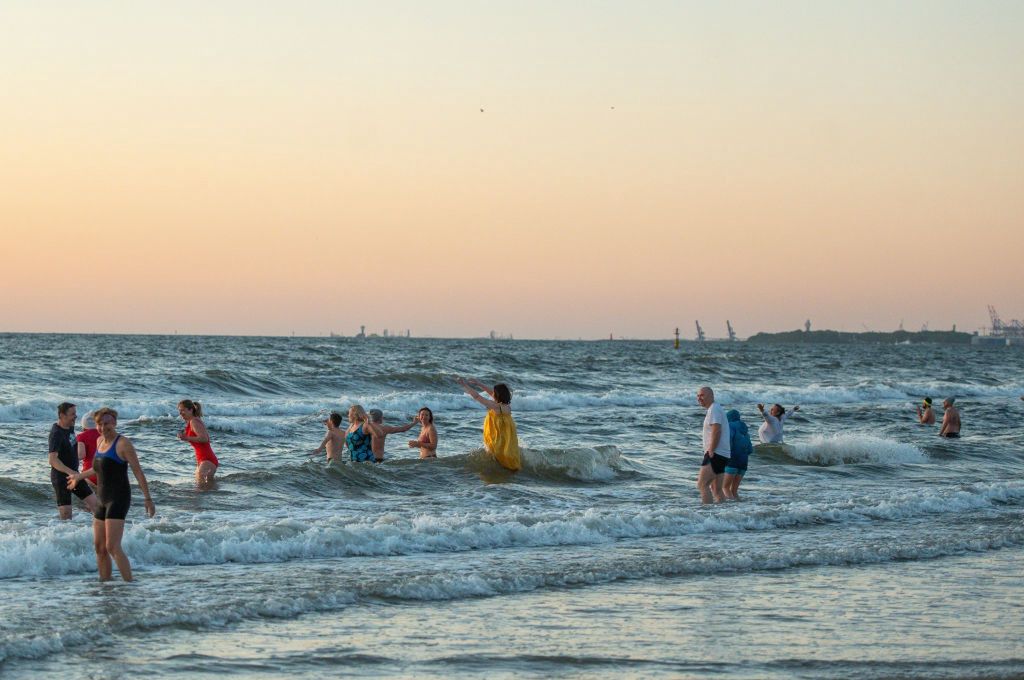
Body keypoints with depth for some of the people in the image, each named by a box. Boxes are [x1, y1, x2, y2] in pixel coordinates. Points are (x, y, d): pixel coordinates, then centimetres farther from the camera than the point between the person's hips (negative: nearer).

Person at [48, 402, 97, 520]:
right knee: (66, 516, -8)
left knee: (94, 503, 5)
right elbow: (53, 460, -33)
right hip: (60, 476, -8)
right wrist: (69, 472, -44)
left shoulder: (70, 427, 5)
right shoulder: (56, 434, -22)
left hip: (73, 474, 8)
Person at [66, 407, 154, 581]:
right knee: (99, 547, 7)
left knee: (112, 547, -18)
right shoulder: (100, 441, 13)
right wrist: (80, 476, 42)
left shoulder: (123, 443, -10)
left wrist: (148, 499, -15)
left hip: (118, 500, -8)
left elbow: (138, 471, -12)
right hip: (103, 501, 8)